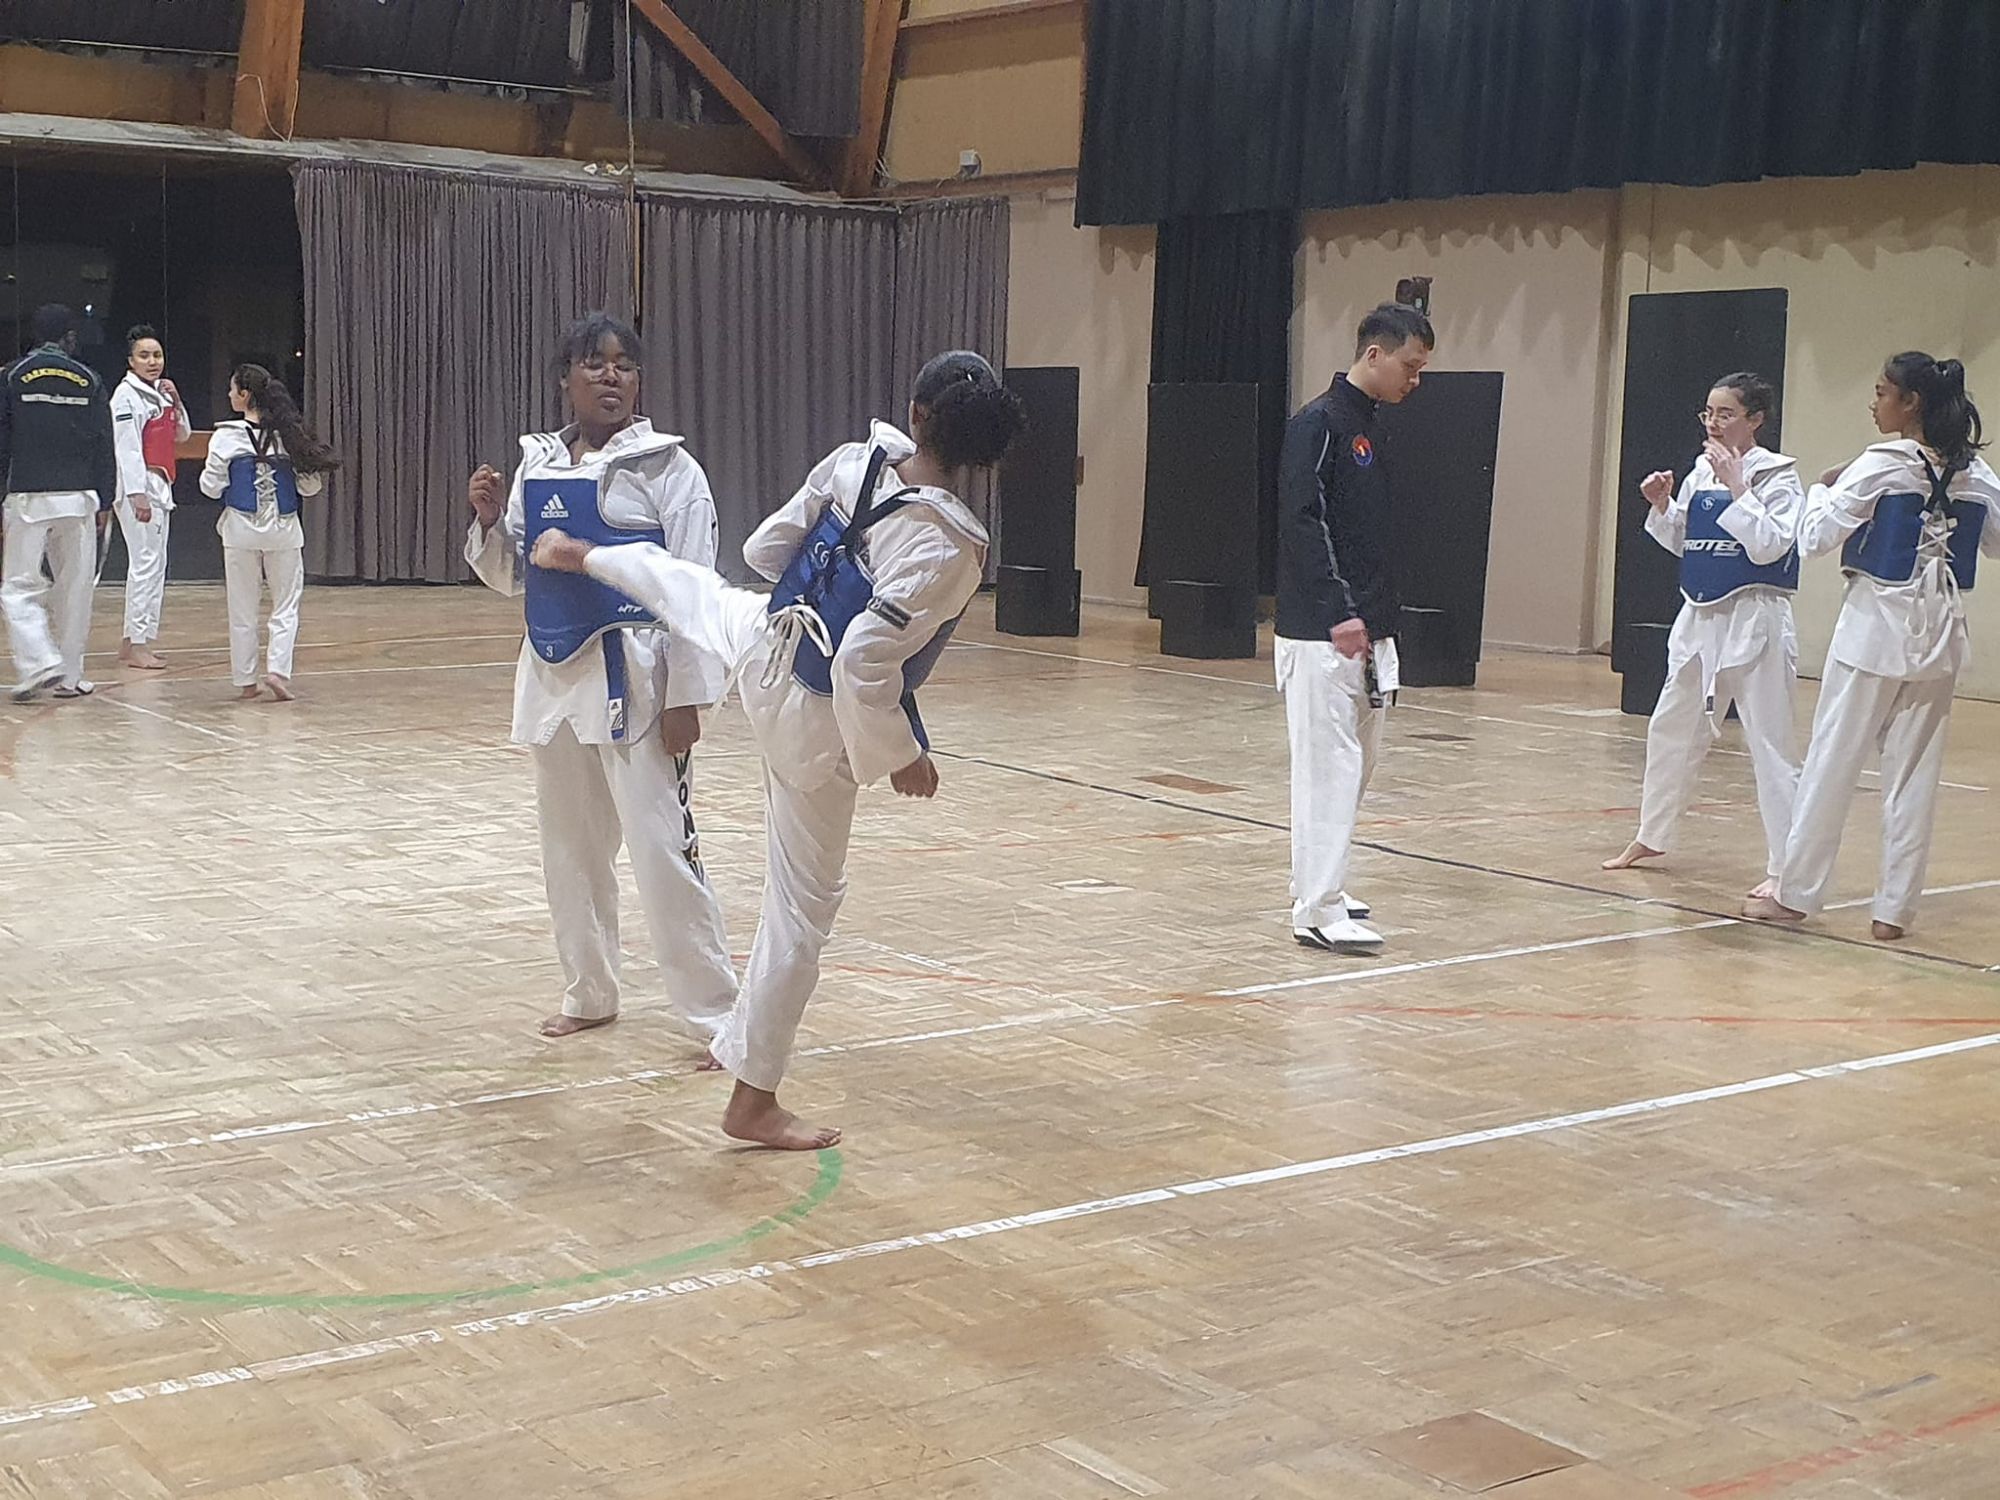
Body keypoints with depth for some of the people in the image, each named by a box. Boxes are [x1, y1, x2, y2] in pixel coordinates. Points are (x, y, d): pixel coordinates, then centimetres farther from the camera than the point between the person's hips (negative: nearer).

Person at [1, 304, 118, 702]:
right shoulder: (89, 381, 5)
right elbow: (104, 448, 5)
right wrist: (104, 501, 11)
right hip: (77, 497, 2)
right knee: (74, 588, 9)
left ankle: (40, 663, -14)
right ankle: (70, 676, 12)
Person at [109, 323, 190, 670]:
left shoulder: (159, 392, 15)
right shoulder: (127, 395, -12)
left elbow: (181, 435, 20)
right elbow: (128, 448, -18)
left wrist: (175, 401, 3)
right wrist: (138, 495, -24)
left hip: (160, 485, 10)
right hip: (139, 485, -10)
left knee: (154, 563, 12)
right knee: (146, 562, -11)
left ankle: (132, 640, 19)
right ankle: (138, 644, -8)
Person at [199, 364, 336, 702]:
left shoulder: (227, 436, -9)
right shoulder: (288, 435, -4)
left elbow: (211, 487, -5)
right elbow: (310, 487, 0)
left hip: (241, 531, -1)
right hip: (283, 530, 1)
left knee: (242, 610, 10)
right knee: (286, 607, 10)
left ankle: (245, 680, 14)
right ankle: (277, 669, -8)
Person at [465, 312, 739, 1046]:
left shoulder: (666, 467, -7)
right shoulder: (537, 463, 9)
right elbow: (511, 575, 16)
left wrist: (684, 696, -14)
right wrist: (488, 518, -4)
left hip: (633, 676, -6)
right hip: (555, 673, 6)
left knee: (662, 847, -9)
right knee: (570, 846, 16)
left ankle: (713, 1013, -2)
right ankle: (589, 993, 31)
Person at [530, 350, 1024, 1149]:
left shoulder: (851, 462, -15)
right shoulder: (949, 548, -33)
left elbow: (767, 550, 1)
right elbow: (865, 664, -35)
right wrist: (901, 753, -19)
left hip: (759, 642, 6)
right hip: (817, 722, -6)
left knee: (682, 583, 39)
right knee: (804, 904, 7)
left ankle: (580, 556, 72)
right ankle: (754, 1098, 16)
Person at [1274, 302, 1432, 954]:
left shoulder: (1376, 429, 16)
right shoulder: (1318, 424, -12)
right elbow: (1302, 522, -20)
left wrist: (1378, 622, 15)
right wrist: (1340, 614, -24)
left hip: (1363, 629, 10)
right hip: (1321, 631, -9)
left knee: (1352, 765, 14)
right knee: (1328, 765, -9)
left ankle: (1318, 890, 24)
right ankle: (1318, 909, -5)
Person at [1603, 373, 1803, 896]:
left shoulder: (1778, 477, -9)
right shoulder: (1702, 470, 9)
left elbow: (1769, 546, -21)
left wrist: (1738, 488, -22)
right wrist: (1662, 505, 0)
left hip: (1754, 622, -7)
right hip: (1700, 617, 8)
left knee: (1769, 744, -6)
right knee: (1671, 729, 17)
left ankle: (1784, 867, -2)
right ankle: (1651, 837, 34)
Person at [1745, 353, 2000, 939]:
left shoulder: (1883, 466, -13)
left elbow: (1814, 536, -11)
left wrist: (1823, 489, 7)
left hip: (1876, 627, -5)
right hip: (1939, 633, 5)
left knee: (1832, 763, 4)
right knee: (1914, 773, 8)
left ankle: (1795, 893, 11)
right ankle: (1894, 909, 10)